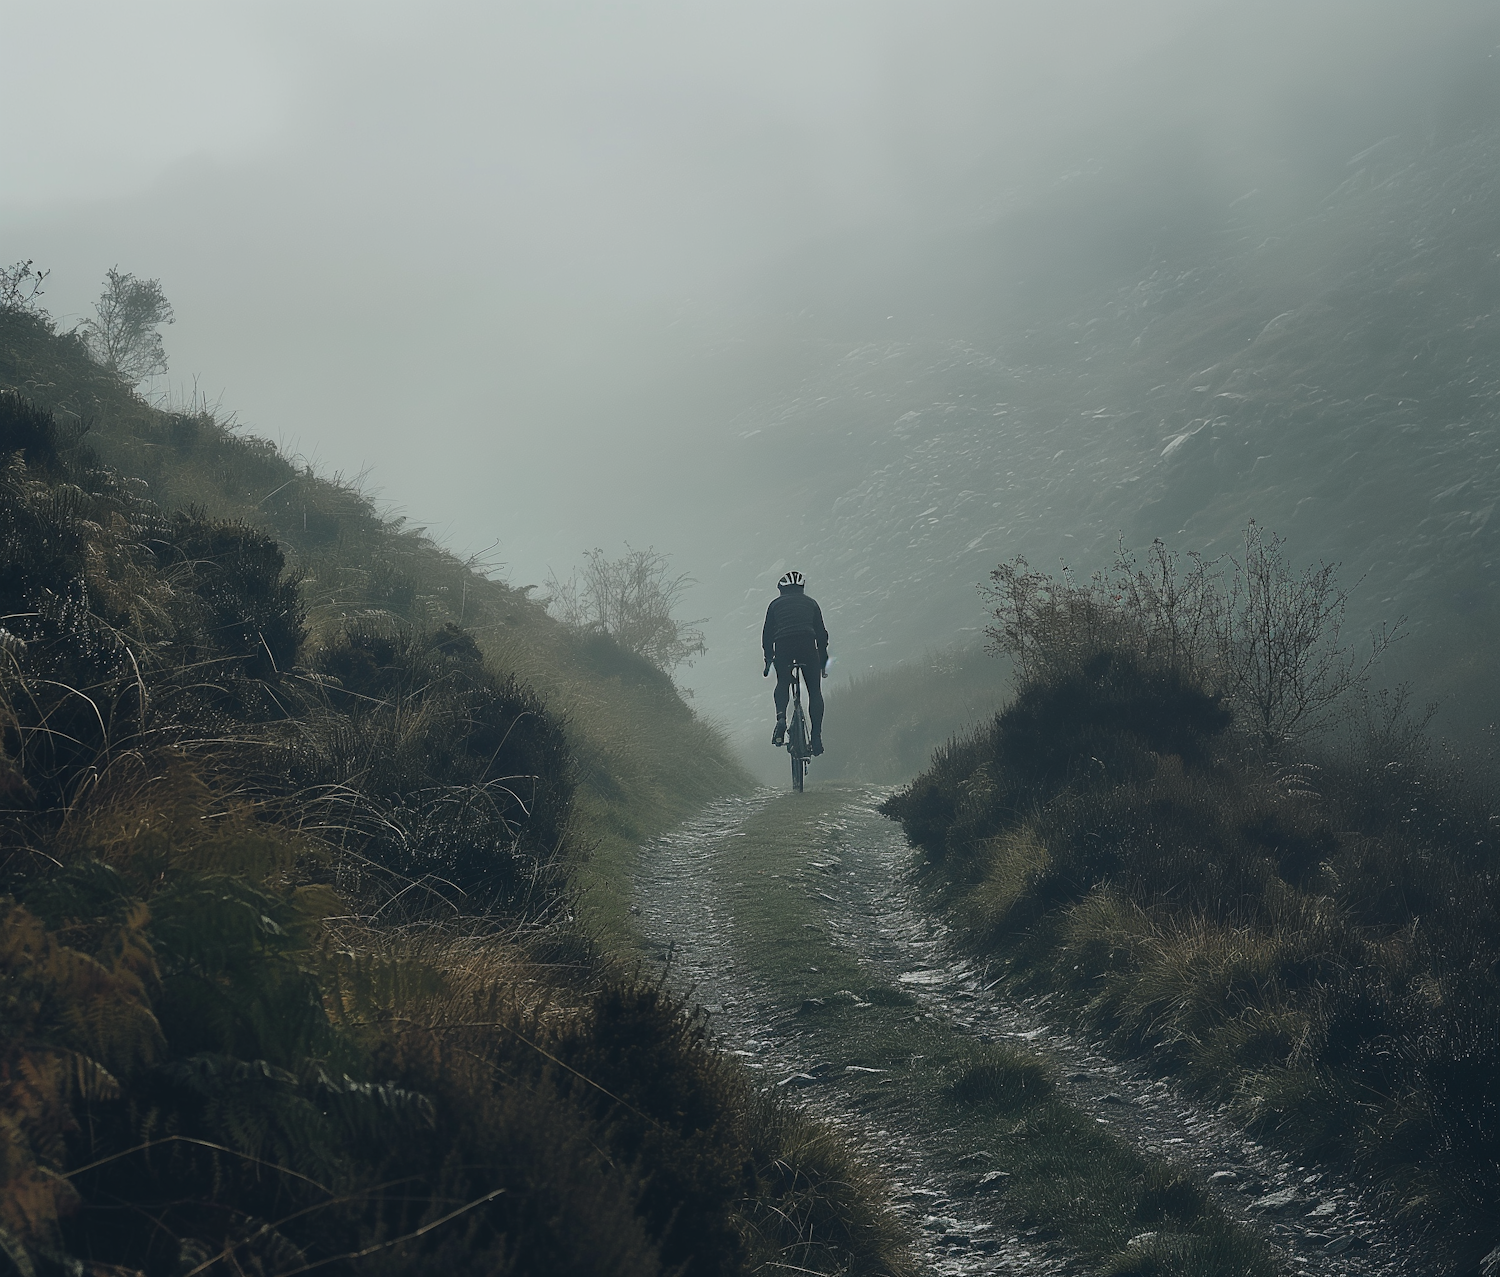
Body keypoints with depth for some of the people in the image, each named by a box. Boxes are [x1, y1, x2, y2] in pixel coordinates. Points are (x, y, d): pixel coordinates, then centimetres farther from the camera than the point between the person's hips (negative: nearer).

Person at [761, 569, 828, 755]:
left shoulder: (775, 604, 22)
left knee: (782, 684, 22)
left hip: (782, 646, 1)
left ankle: (781, 717, -6)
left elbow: (767, 633, 19)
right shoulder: (810, 602, 23)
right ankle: (817, 735, -3)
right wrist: (823, 661, 26)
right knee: (814, 690, 8)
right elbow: (821, 633, 21)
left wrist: (768, 659, 26)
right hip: (807, 645, 0)